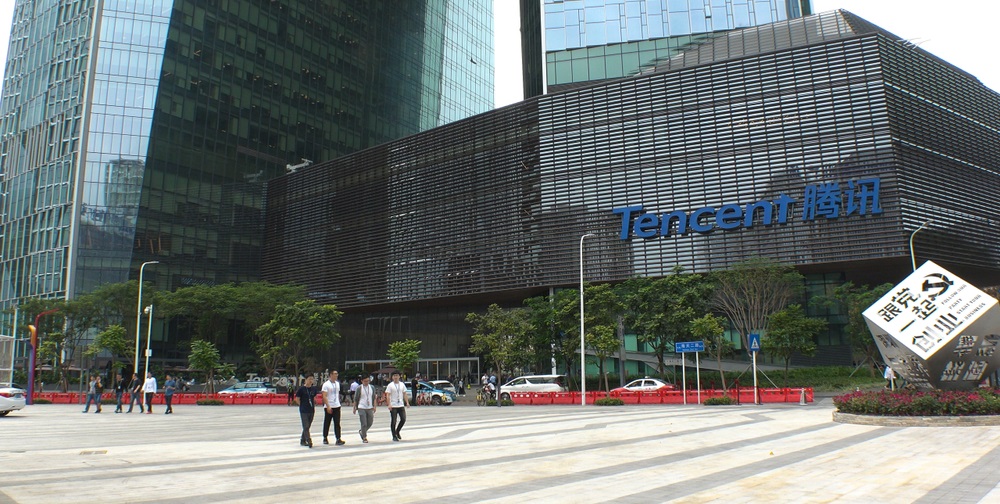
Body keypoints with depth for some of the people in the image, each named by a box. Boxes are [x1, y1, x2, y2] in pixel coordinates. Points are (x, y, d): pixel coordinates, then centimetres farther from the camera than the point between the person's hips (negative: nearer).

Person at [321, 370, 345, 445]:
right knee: (327, 424, 8)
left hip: (337, 406, 5)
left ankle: (338, 439, -7)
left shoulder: (337, 383, 11)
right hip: (328, 407, -5)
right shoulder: (326, 384, -10)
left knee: (337, 423, -3)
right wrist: (328, 406, -22)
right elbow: (324, 396, -15)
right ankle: (325, 438, 22)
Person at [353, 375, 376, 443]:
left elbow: (374, 398, 13)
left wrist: (374, 406, 5)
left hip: (370, 408, 4)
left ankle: (362, 432, 33)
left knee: (370, 423, 9)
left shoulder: (372, 387, 7)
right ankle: (364, 438, 6)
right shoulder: (359, 388, -4)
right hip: (362, 408, -4)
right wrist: (355, 408, 0)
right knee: (364, 424, -6)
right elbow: (355, 399, 0)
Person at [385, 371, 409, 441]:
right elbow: (387, 396, -9)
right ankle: (394, 436, 11)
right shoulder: (390, 385, -4)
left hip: (401, 405, 4)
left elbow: (404, 394, 13)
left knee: (403, 419, -2)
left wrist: (407, 402, 4)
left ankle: (397, 431, 21)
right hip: (393, 406, -4)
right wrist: (389, 404, -20)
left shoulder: (402, 384, 10)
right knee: (393, 421, 0)